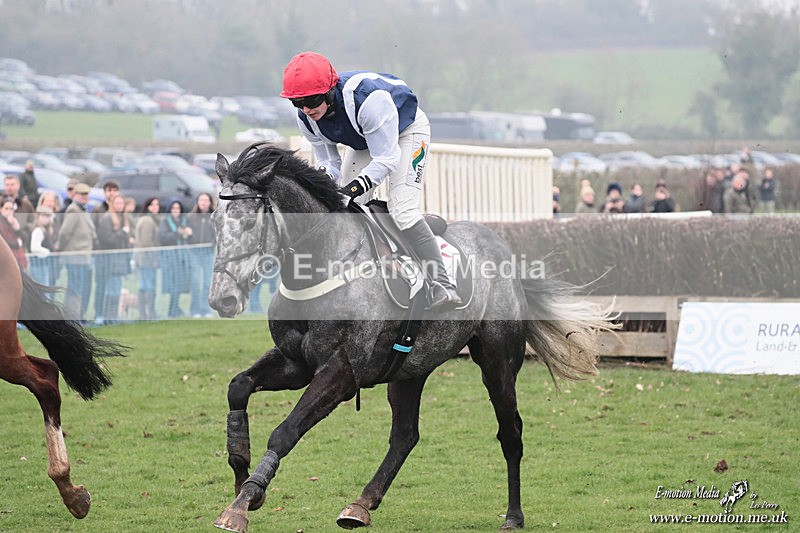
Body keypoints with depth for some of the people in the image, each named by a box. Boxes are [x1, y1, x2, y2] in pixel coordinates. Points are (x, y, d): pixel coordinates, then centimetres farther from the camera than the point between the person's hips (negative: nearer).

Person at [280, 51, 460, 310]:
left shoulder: (368, 99, -43)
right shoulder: (306, 119, -21)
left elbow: (386, 160, -37)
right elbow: (328, 163, -9)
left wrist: (354, 187, -48)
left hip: (407, 130, -7)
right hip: (363, 142, 7)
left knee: (402, 211, -21)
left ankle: (441, 286, -21)